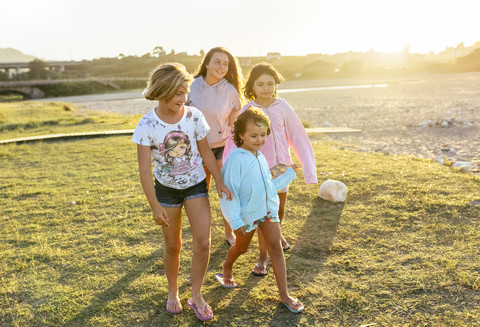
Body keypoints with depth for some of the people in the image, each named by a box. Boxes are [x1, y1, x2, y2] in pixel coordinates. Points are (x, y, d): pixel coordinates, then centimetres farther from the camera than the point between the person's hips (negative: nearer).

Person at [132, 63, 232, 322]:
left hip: (196, 186, 1)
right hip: (167, 189, -1)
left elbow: (205, 152, 0)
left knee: (203, 243, -7)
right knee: (173, 246, 11)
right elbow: (144, 170, -16)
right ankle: (173, 293, 36)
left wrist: (219, 182, -2)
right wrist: (155, 206, -18)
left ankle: (196, 295, 15)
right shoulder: (147, 126, -18)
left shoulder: (194, 116, -12)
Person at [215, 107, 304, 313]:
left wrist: (289, 175, 11)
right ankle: (227, 268, 50)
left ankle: (284, 294, 10)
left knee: (275, 248, 3)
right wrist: (235, 221, -20)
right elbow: (230, 192, -20)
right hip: (247, 213, -6)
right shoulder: (236, 159, -20)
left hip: (268, 209, 6)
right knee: (242, 247, 16)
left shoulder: (260, 158, 4)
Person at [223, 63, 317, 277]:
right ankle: (263, 257, 15)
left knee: (279, 208, 18)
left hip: (281, 165, 2)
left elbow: (298, 138, 0)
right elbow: (234, 143, -5)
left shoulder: (283, 107, -4)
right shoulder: (247, 111, -7)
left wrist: (309, 169, -3)